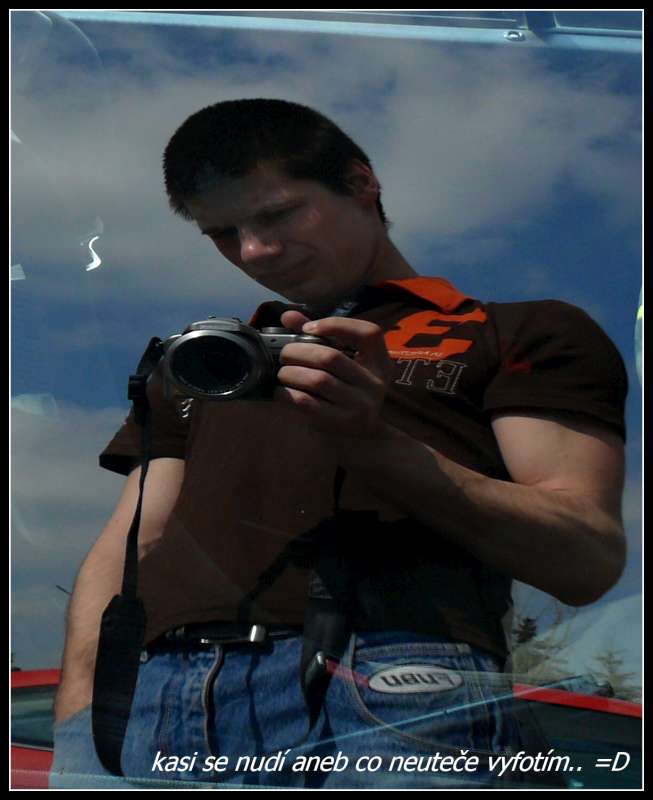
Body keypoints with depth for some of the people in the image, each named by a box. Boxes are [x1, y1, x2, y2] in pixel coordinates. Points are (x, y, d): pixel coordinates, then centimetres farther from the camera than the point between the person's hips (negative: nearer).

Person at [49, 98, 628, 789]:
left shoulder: (519, 335, 16)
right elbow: (128, 547, 22)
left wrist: (377, 447, -8)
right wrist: (82, 708, 3)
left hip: (389, 682, -3)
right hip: (151, 691, 4)